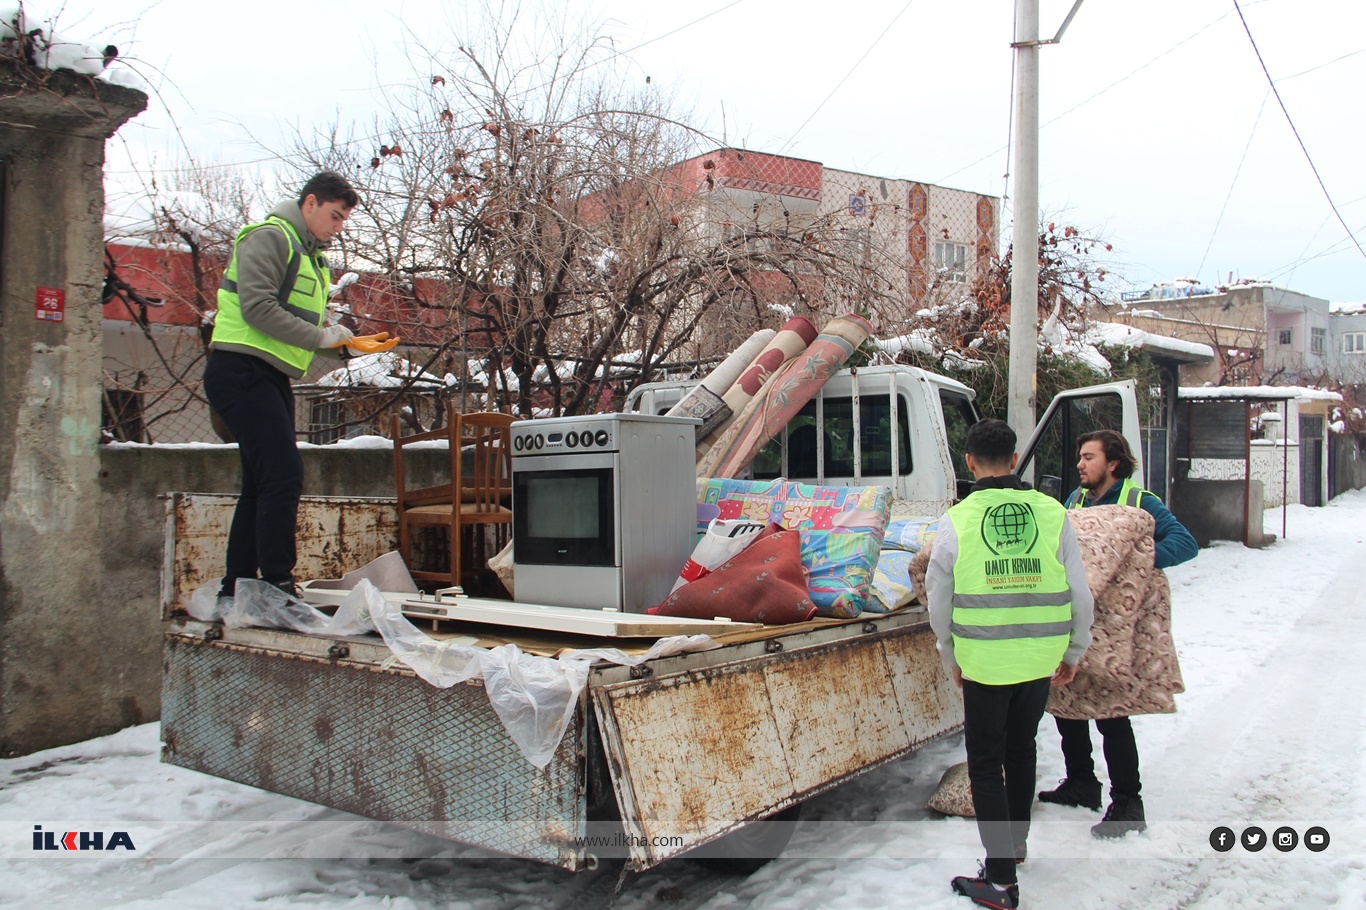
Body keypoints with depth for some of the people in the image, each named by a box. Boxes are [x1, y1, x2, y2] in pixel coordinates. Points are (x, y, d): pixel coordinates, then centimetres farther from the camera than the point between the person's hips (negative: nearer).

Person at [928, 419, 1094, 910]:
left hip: (984, 663, -3)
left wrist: (952, 659, 13)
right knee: (1021, 749, 23)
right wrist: (1073, 652, 16)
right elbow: (1080, 596, 1)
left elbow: (938, 605, -2)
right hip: (1041, 660, 3)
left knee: (985, 763, 7)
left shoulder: (957, 521, -10)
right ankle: (1017, 842, 41)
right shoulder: (1052, 514, -4)